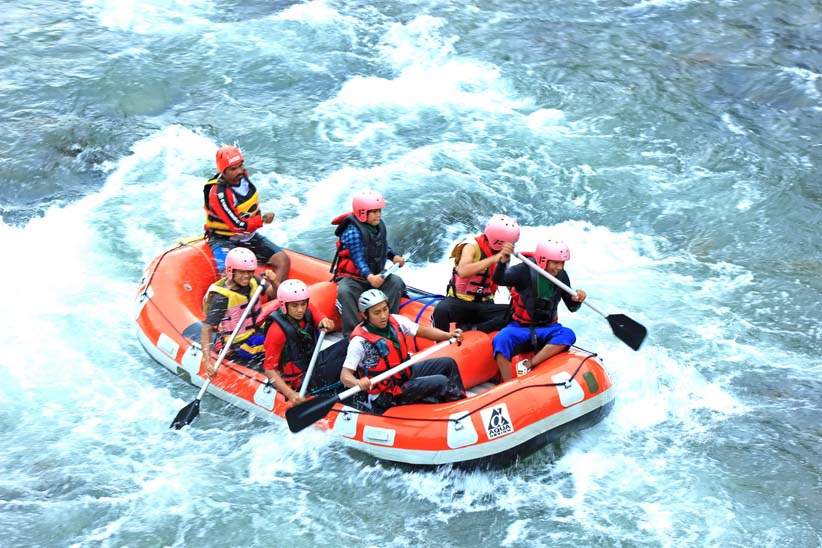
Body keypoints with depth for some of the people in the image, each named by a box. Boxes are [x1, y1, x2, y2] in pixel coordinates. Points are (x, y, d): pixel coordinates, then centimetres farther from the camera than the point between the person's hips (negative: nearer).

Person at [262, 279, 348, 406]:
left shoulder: (308, 310, -6)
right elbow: (269, 369, -20)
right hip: (301, 379, -7)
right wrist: (290, 394, -31)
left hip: (315, 361, 7)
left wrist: (327, 323, -43)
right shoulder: (277, 331, -23)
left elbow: (329, 325, -17)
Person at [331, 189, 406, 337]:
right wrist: (370, 277, -45)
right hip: (352, 278, -7)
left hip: (375, 275, 7)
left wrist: (394, 256, 0)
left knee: (396, 282, -18)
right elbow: (358, 258, -29)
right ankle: (351, 333, -35)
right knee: (344, 292, -37)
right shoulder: (353, 232, -21)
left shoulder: (380, 226, 3)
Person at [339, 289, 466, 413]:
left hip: (406, 372, 8)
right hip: (388, 394, -8)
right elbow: (345, 375, -27)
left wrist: (449, 335, -15)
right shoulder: (360, 341, -24)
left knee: (448, 364, 8)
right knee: (440, 382, -17)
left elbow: (422, 331, 0)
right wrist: (358, 383, -49)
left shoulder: (396, 321, -6)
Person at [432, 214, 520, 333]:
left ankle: (468, 329, -27)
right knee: (441, 310, -38)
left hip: (484, 306, 5)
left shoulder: (502, 253, 4)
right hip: (459, 301, -5)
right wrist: (494, 258, -39)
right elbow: (462, 272, -35)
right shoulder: (472, 246, -14)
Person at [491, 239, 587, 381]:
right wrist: (503, 262, -49)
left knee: (568, 335, -27)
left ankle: (527, 366, -33)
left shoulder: (561, 276, 0)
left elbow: (571, 307, 8)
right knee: (501, 340, -33)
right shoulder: (526, 270, -13)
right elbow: (498, 280, -29)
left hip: (546, 328, 3)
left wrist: (577, 300, -16)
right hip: (520, 327, -3)